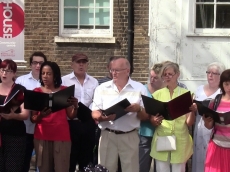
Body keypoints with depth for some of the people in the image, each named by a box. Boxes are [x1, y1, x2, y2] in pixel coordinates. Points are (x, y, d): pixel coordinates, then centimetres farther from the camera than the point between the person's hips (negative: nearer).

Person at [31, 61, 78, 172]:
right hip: (42, 136, 0)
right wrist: (41, 115, -19)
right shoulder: (37, 92, 5)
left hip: (61, 135, 0)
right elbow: (33, 119, 2)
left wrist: (75, 106, -13)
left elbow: (71, 116, 6)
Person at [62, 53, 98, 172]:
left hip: (88, 123, 3)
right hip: (71, 123, -3)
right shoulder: (64, 80, -1)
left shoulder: (94, 82, 11)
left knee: (87, 157, 11)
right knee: (70, 158, 3)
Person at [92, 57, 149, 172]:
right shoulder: (102, 88, 7)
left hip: (130, 137, -1)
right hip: (107, 136, 1)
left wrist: (138, 109, -17)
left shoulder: (139, 88, 4)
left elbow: (146, 116, 5)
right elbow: (94, 113, 4)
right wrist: (103, 117, -18)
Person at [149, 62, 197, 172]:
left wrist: (193, 111, -23)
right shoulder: (157, 94, 5)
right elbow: (152, 121, 6)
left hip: (180, 141, -1)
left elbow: (189, 123, -3)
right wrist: (155, 121, -17)